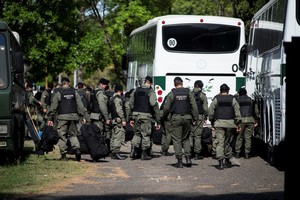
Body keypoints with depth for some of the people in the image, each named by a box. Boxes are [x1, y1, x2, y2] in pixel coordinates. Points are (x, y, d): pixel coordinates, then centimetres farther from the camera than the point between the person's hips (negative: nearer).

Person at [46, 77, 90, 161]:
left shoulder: (58, 93, 0)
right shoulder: (74, 92, 8)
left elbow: (53, 106, 0)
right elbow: (80, 105, 5)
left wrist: (50, 118, 3)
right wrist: (84, 116, 6)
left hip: (63, 117, -3)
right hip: (73, 116, 3)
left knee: (62, 135, 3)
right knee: (73, 134, 13)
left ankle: (63, 155, 0)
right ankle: (77, 149, -10)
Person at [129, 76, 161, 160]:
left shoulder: (136, 90, 9)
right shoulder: (150, 92, -6)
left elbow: (131, 103, 10)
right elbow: (154, 104, -16)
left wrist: (131, 118, 16)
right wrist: (158, 120, -12)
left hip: (136, 115, 4)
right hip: (146, 115, -4)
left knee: (137, 133, 17)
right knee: (146, 134, 5)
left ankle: (133, 150, 2)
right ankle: (144, 154, 8)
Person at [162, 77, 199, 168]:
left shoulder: (171, 94, -2)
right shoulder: (188, 92, 4)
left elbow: (166, 107, -3)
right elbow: (194, 106, 0)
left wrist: (164, 117, 12)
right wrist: (195, 118, 3)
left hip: (176, 118, -2)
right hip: (187, 117, 2)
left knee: (177, 139, 2)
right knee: (186, 138, 15)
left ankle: (179, 161, -3)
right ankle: (188, 157, 0)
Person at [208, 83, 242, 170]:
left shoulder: (216, 99, 4)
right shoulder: (232, 99, 6)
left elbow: (210, 111, 3)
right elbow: (237, 111, 2)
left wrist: (212, 122, 12)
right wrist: (238, 123, 5)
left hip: (219, 123, -1)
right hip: (230, 123, 1)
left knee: (220, 142, -4)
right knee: (228, 142, 12)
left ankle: (220, 162, -13)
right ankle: (227, 161, 20)